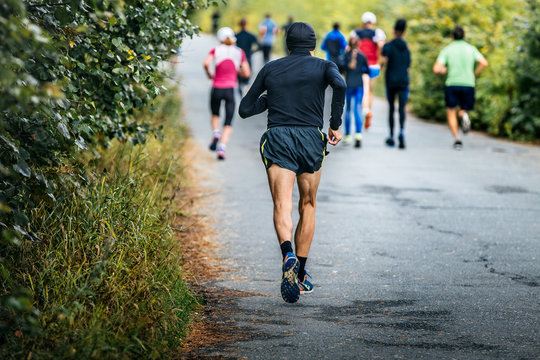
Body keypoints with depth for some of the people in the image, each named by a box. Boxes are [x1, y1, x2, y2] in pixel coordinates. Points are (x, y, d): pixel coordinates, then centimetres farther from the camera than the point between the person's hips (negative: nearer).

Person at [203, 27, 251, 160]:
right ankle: (222, 147, -17)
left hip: (217, 88, 0)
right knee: (228, 124, 4)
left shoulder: (215, 50, 0)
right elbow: (247, 73, 3)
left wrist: (209, 74, 1)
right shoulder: (239, 52, 4)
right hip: (230, 89, 0)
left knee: (215, 115, 27)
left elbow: (206, 63, -17)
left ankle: (216, 133, 1)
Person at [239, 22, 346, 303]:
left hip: (277, 139, 0)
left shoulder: (270, 69, 15)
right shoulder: (323, 66, 10)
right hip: (310, 139, 0)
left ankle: (288, 255, -41)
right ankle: (301, 275, 15)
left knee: (282, 206, -11)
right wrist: (335, 124, -5)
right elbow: (340, 85, -14)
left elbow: (245, 109, 16)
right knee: (307, 207, 16)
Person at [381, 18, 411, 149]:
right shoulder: (406, 48, 12)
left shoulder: (388, 46, -3)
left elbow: (384, 60, -20)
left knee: (391, 108, 10)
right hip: (404, 81, 2)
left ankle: (391, 136, 16)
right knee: (402, 108, -8)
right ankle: (402, 131, -32)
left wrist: (381, 66, 1)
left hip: (391, 81, -2)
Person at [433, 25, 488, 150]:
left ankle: (456, 138, -8)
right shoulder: (471, 49, 7)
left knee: (451, 113, 11)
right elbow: (484, 63, -7)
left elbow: (436, 69, -7)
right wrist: (474, 74, 8)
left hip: (452, 84, -1)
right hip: (468, 84, 1)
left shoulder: (447, 50, 3)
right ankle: (464, 116, -20)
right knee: (464, 110, 19)